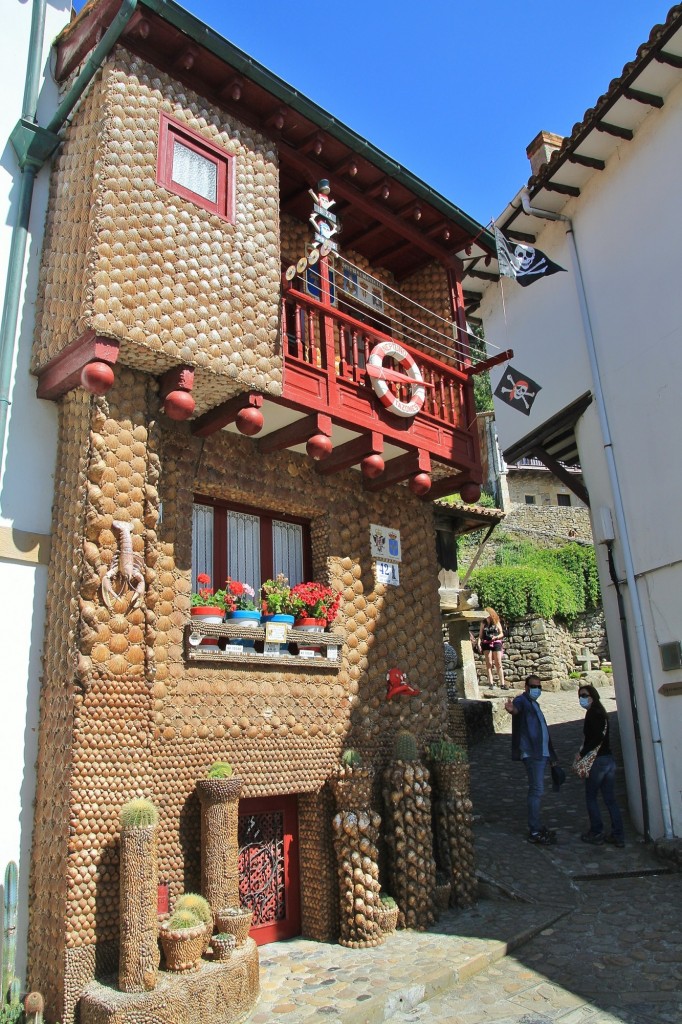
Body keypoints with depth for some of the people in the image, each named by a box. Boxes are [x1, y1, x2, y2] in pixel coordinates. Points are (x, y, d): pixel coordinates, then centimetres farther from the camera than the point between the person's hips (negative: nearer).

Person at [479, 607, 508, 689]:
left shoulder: (496, 622, 6)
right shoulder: (483, 623, 9)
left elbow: (501, 634, 7)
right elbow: (480, 635, 9)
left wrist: (496, 637, -12)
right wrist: (479, 643, -6)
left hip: (496, 643, -1)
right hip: (486, 644, 1)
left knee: (498, 664, -3)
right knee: (489, 664, -2)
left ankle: (502, 684, -4)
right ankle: (490, 683, -3)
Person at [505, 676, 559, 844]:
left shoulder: (534, 704, 20)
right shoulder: (522, 700, -7)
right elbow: (517, 709, -33)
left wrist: (551, 754, 34)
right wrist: (511, 709, -57)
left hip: (542, 753, 10)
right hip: (532, 753, -10)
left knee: (537, 790, 14)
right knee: (537, 790, -11)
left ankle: (537, 827, 22)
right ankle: (534, 832, -8)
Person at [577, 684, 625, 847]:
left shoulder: (592, 714, -14)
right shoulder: (601, 712, 13)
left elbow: (596, 738, -23)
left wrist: (582, 753, -15)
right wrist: (585, 751, 11)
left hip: (597, 760, -8)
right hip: (609, 759, 8)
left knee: (591, 797, 5)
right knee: (610, 799, 11)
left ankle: (596, 833, 9)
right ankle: (618, 835, 13)